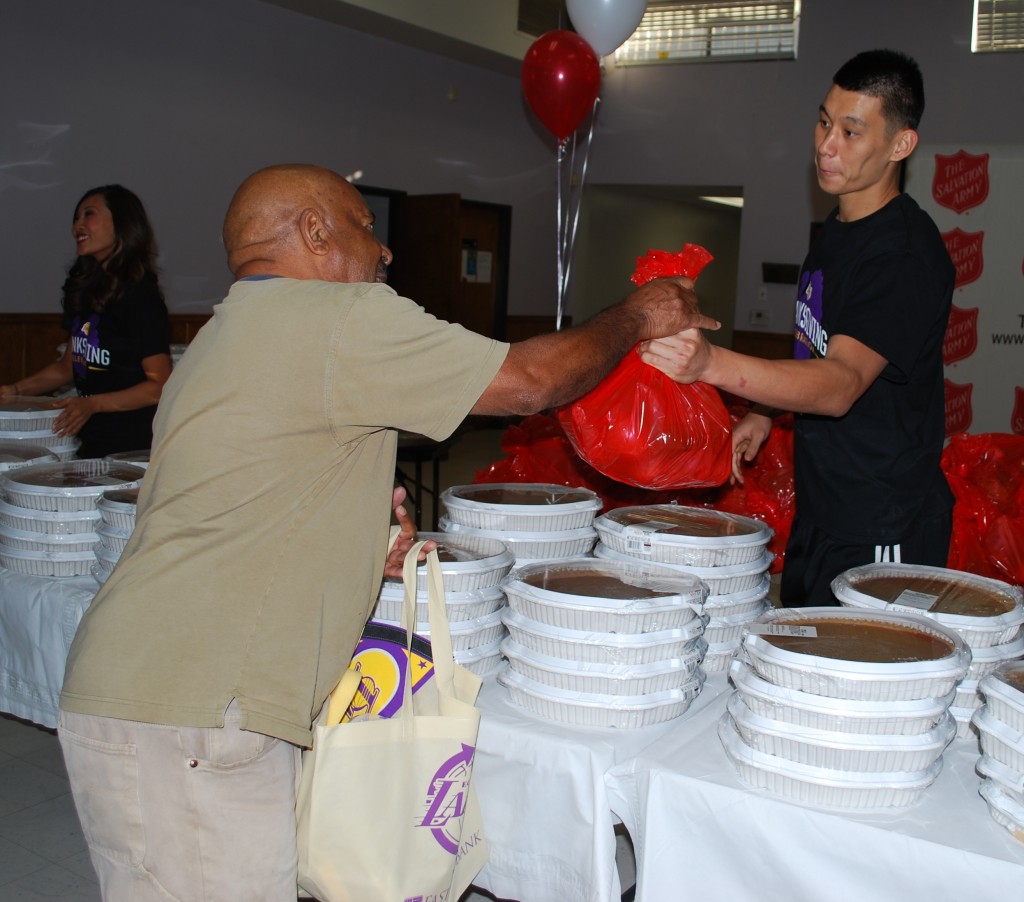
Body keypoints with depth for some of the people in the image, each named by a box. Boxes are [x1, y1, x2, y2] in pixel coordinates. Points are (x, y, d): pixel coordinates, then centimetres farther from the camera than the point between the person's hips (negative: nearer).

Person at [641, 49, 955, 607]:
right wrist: (765, 412, 9)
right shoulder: (834, 231, 9)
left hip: (884, 535, -9)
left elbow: (842, 384, -33)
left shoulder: (908, 252, -20)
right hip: (820, 509, 9)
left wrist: (713, 364, -47)